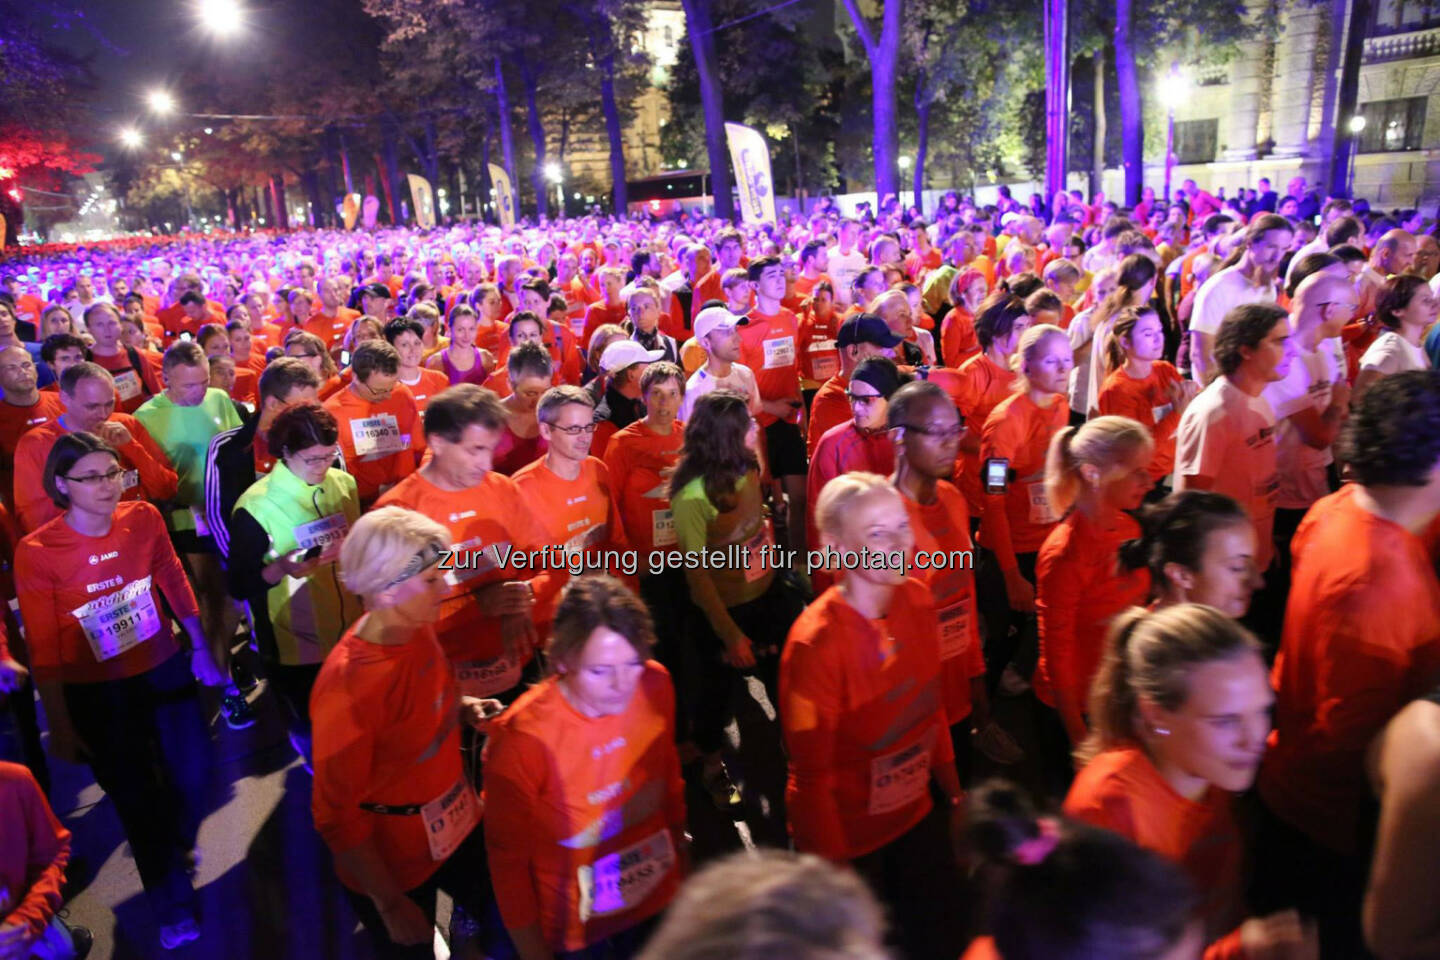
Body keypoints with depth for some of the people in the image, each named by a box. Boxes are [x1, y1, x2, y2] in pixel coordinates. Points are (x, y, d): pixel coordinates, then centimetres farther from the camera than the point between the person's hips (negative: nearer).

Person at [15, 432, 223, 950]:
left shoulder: (144, 517, -12)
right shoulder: (36, 552, -19)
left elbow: (175, 583, 3)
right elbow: (43, 649, -12)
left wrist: (200, 650, 9)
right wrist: (60, 727, -8)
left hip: (165, 670, 3)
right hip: (96, 693, -2)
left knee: (193, 774, 14)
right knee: (135, 796, 12)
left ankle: (174, 849, 51)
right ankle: (172, 901, 38)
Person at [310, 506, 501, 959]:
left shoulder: (418, 630, -11)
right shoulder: (347, 686, -31)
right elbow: (335, 815, -23)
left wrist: (463, 709, -9)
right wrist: (391, 905, -18)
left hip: (457, 825, 7)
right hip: (390, 862, -7)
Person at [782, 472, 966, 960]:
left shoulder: (916, 599, -9)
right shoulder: (816, 642, -28)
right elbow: (811, 776, -20)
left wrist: (954, 792, 13)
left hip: (916, 815, 6)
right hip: (848, 837, -6)